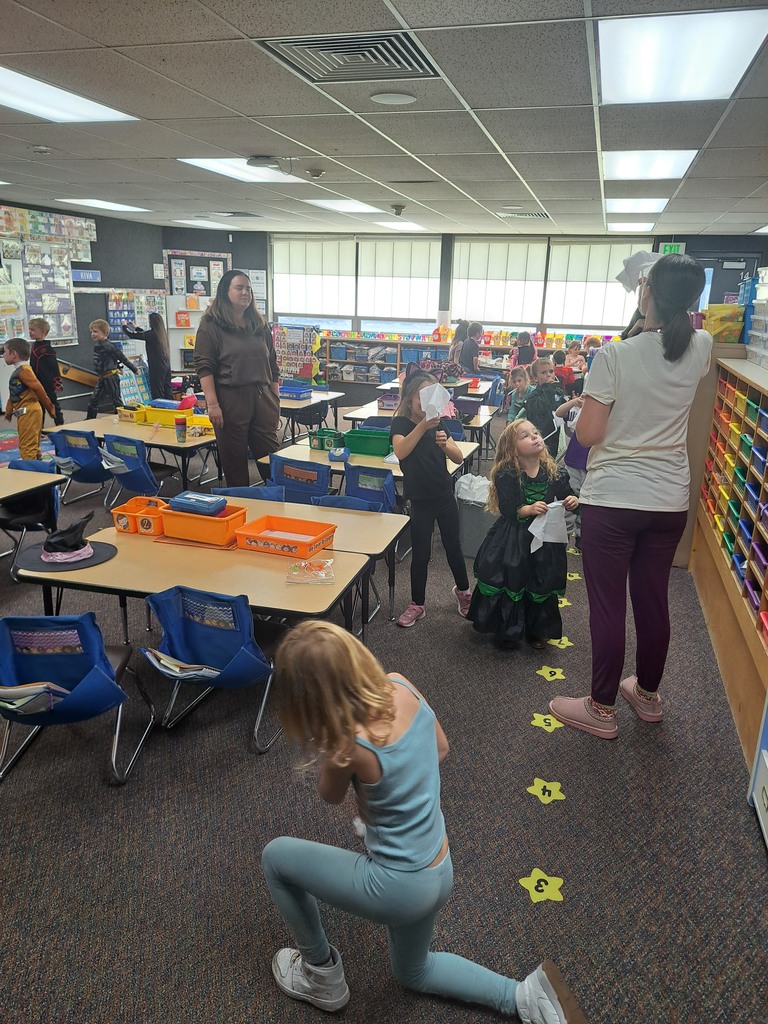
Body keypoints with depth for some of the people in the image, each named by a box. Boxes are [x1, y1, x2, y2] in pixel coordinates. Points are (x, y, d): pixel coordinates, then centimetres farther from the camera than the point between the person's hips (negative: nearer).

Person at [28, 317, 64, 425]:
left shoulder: (47, 348, -15)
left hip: (48, 384, -8)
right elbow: (33, 366, 17)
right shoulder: (34, 346, 10)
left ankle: (60, 424, 11)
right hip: (37, 383, 8)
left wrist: (57, 383, -19)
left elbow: (54, 366, -17)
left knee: (53, 404, 2)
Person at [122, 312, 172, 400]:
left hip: (157, 367, -7)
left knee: (157, 394, -4)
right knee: (167, 392, 10)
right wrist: (135, 327, 40)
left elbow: (132, 335, -6)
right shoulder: (163, 333, 9)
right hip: (166, 366, 7)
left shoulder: (151, 334, -13)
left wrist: (124, 326, 13)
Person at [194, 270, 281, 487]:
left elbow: (272, 366, 17)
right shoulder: (211, 325, -1)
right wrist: (212, 404, -17)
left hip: (261, 398, 4)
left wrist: (276, 400, 12)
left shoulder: (260, 325, 14)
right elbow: (204, 367, -8)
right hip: (230, 400, -4)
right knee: (235, 463, 4)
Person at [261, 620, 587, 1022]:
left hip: (399, 887, -7)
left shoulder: (350, 743, -31)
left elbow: (331, 796, -6)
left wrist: (331, 740, -11)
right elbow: (440, 749, 5)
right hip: (438, 872, 7)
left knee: (275, 856, 12)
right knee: (412, 972, 35)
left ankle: (322, 974, 27)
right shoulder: (402, 686, -14)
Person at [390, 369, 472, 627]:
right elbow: (400, 451, -30)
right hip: (420, 500, -4)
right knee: (420, 553, 5)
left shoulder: (439, 423, 3)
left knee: (453, 546, 15)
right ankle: (417, 604, 22)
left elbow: (459, 458, -1)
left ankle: (463, 591, 38)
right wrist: (423, 425, -42)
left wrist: (445, 444, -23)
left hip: (445, 496, 4)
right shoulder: (401, 423, -9)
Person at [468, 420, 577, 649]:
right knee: (510, 582, 3)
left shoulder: (554, 473, -3)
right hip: (512, 540, -3)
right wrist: (528, 509, -33)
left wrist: (573, 502, -14)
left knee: (542, 586, 12)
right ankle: (507, 631, 24)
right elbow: (506, 508, -19)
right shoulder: (506, 475, -13)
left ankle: (537, 631, 33)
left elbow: (568, 497, 7)